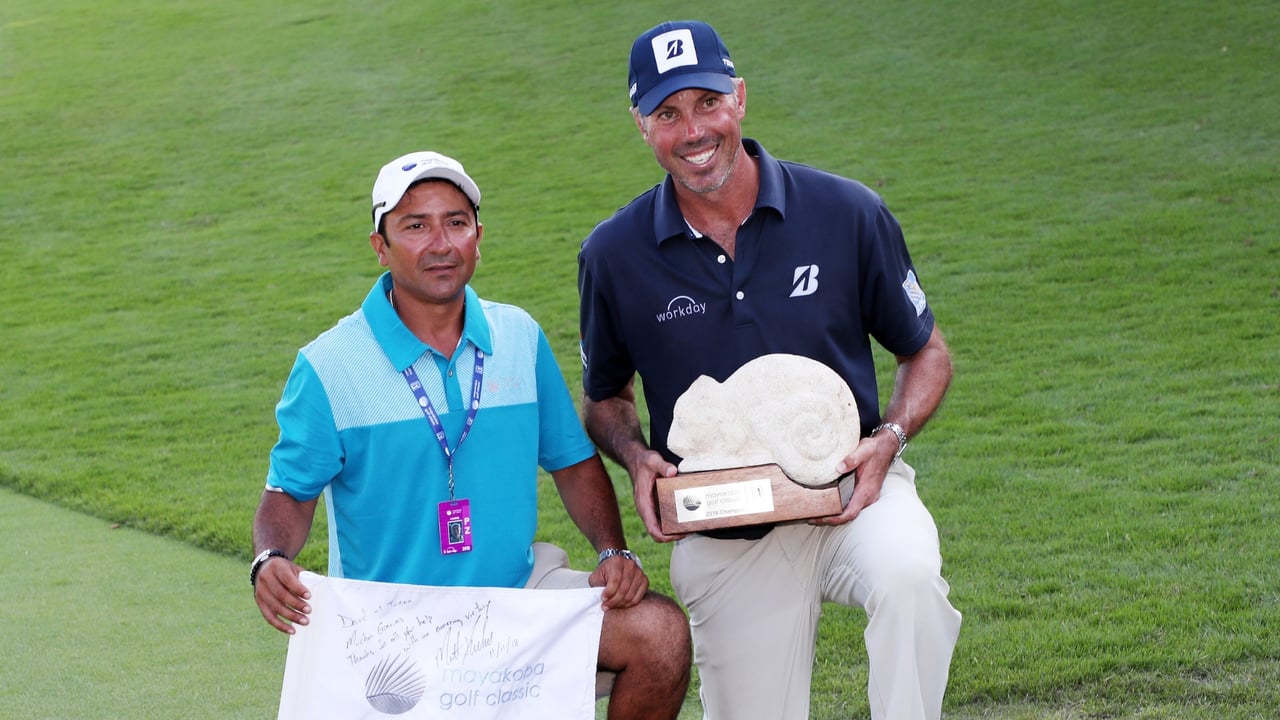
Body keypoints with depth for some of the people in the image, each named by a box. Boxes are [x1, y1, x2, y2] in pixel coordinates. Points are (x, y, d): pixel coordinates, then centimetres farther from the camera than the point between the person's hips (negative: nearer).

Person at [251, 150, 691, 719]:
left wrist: (614, 551, -2)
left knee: (662, 633, -15)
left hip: (518, 587, 4)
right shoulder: (328, 365, -5)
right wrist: (269, 560, -22)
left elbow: (573, 461, 14)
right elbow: (291, 492, 0)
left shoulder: (520, 337, 6)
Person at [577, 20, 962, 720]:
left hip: (849, 495, -1)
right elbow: (605, 399, 14)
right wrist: (639, 458, -8)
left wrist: (889, 438, -13)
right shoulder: (613, 255, -3)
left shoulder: (847, 214, -7)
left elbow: (927, 353, 6)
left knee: (907, 575, -35)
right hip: (724, 543, 2)